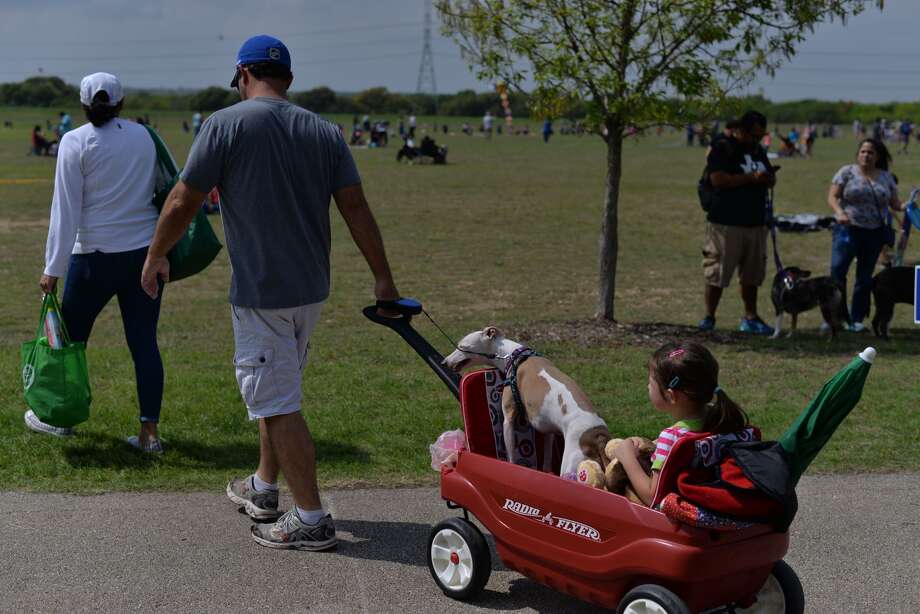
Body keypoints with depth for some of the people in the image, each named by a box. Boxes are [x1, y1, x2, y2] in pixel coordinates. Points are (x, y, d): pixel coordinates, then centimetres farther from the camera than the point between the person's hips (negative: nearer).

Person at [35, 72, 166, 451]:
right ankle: (149, 432, 5)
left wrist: (53, 268, -9)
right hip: (147, 251, 4)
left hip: (96, 256, -4)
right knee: (144, 341, 5)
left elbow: (66, 210, -10)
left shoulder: (75, 142, -7)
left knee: (71, 335, 15)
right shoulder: (144, 136, 6)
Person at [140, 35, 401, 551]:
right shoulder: (324, 131, 4)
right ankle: (264, 489, 38)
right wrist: (384, 279, 4)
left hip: (260, 293, -6)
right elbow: (356, 207, -1)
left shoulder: (227, 124, -10)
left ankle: (312, 521, 4)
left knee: (278, 404, 1)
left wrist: (157, 257, 6)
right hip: (312, 290, 7)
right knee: (275, 393, 23)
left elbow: (183, 203, -10)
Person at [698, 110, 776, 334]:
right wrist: (751, 177, -18)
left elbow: (771, 179, 23)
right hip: (726, 223, -7)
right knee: (717, 273, -4)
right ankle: (709, 317, 4)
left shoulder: (759, 151, 16)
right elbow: (718, 179, -19)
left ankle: (750, 318, 21)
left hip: (755, 223, 7)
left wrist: (767, 178, -2)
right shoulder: (723, 148, -7)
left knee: (752, 274, 12)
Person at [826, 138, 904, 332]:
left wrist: (904, 207, -10)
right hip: (848, 229, -3)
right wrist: (839, 212, -24)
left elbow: (894, 203, 12)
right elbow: (832, 196, -5)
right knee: (837, 270, -14)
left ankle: (857, 319, 15)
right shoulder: (847, 172, 0)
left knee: (865, 277, 7)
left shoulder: (886, 177, 10)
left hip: (874, 233, 3)